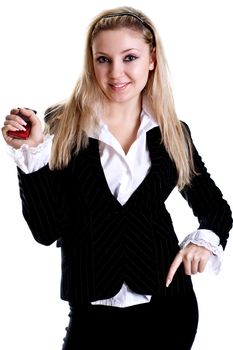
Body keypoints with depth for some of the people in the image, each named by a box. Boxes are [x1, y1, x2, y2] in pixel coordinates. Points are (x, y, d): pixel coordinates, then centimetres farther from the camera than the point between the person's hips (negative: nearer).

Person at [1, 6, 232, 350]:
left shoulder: (173, 133, 2)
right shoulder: (62, 126, -5)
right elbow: (47, 231, -8)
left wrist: (205, 240, -8)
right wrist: (31, 153, -17)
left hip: (167, 308, 3)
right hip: (92, 312, -2)